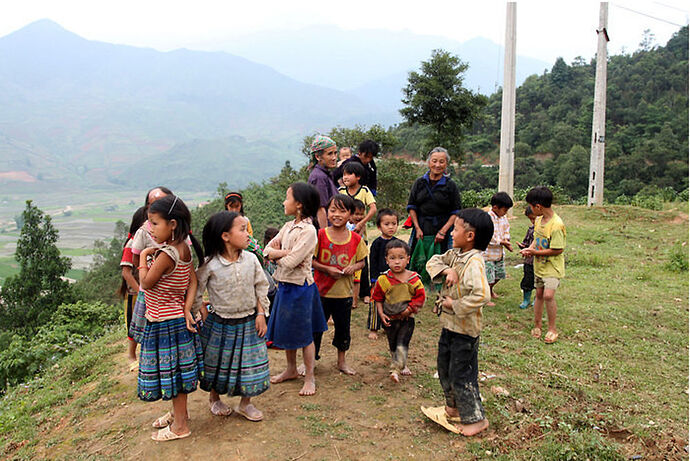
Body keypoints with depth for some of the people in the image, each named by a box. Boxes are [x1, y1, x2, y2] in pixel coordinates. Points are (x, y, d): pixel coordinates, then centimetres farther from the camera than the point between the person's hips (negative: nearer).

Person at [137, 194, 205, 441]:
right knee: (176, 371, 22)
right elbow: (193, 282, 1)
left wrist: (144, 257, -4)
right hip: (178, 318, 9)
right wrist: (187, 309, -5)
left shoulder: (165, 254, -24)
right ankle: (179, 412, 39)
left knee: (171, 371, 5)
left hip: (165, 323, -9)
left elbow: (146, 283, -16)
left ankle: (179, 426, 19)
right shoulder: (184, 249, 2)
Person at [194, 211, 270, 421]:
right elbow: (196, 292, -5)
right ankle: (214, 398, 40)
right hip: (220, 323, -2)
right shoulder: (209, 265, -15)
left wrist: (261, 314, -1)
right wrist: (205, 316, -4)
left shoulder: (251, 260, -5)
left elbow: (261, 288, 3)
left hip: (248, 323, 3)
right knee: (217, 363, 14)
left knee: (251, 362, 7)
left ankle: (245, 403, 28)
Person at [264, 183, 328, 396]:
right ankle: (291, 369, 38)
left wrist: (276, 255, -5)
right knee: (286, 330, 19)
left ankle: (309, 378, 19)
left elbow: (289, 263, -24)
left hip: (300, 287, -8)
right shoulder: (288, 226, 7)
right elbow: (267, 249, 2)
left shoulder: (308, 231, -19)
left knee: (303, 334, 4)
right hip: (284, 285, 8)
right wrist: (285, 252, -16)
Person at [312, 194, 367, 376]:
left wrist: (354, 267, -13)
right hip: (321, 291, -2)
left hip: (344, 292, 2)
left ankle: (342, 361, 35)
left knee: (343, 327, 15)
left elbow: (361, 261, 9)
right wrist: (327, 269, -19)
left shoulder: (356, 239, -2)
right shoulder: (320, 235, -9)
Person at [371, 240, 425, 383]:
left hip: (407, 318, -2)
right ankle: (402, 365, 35)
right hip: (389, 319, 2)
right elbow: (378, 298, 2)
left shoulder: (414, 279, -10)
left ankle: (396, 370, -10)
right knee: (393, 345, 16)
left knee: (402, 345, -11)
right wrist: (381, 314, -7)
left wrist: (409, 309, -16)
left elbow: (420, 297, -4)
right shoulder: (383, 279, -9)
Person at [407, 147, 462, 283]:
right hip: (421, 232, 2)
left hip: (442, 233, -2)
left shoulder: (450, 185, 1)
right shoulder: (419, 182, 8)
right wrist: (417, 228, -3)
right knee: (417, 266, 3)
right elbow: (411, 207, 8)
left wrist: (443, 231, -11)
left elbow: (456, 212, -1)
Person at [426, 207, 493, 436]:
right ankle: (454, 408, 41)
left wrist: (455, 305, -24)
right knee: (444, 368, 22)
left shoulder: (474, 262, -26)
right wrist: (447, 270, -12)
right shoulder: (455, 254, 2)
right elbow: (433, 262, 7)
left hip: (465, 328, -9)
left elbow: (481, 296, -36)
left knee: (461, 374, 2)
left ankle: (476, 418, 20)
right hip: (449, 324, 9)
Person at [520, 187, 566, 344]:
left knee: (548, 295, -17)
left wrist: (536, 252, -18)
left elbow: (558, 250, -22)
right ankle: (537, 324, 28)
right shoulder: (539, 220, 2)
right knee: (539, 294, 15)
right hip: (539, 265, 8)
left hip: (553, 267, -8)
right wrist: (530, 248, -3)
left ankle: (552, 329, -1)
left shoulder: (556, 225, -24)